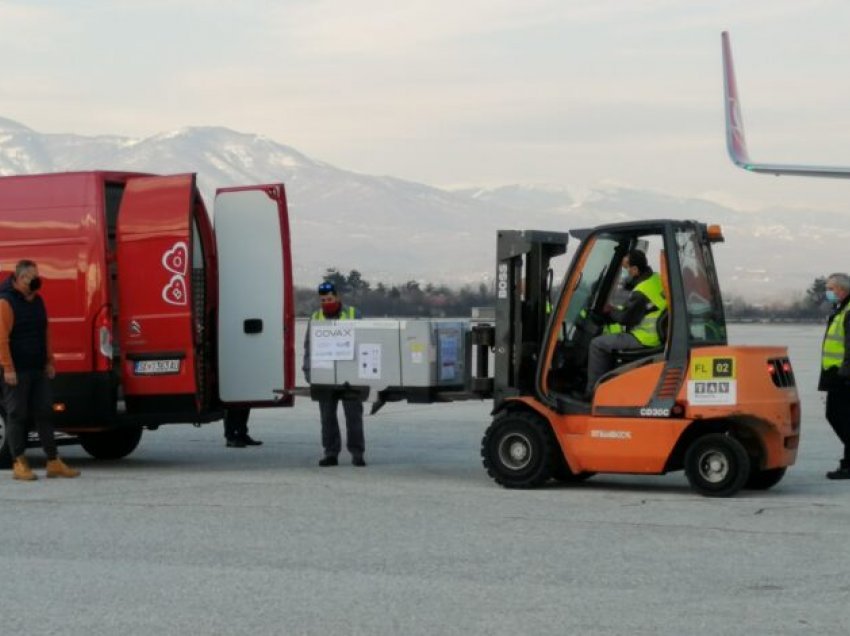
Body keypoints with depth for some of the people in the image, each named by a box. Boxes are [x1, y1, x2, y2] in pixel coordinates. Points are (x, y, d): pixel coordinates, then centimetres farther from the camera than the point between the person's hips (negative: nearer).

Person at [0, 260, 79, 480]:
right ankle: (19, 464, 4)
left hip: (38, 370, 7)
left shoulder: (37, 300, 14)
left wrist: (49, 362, 17)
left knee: (43, 413, 7)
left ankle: (54, 462, 9)